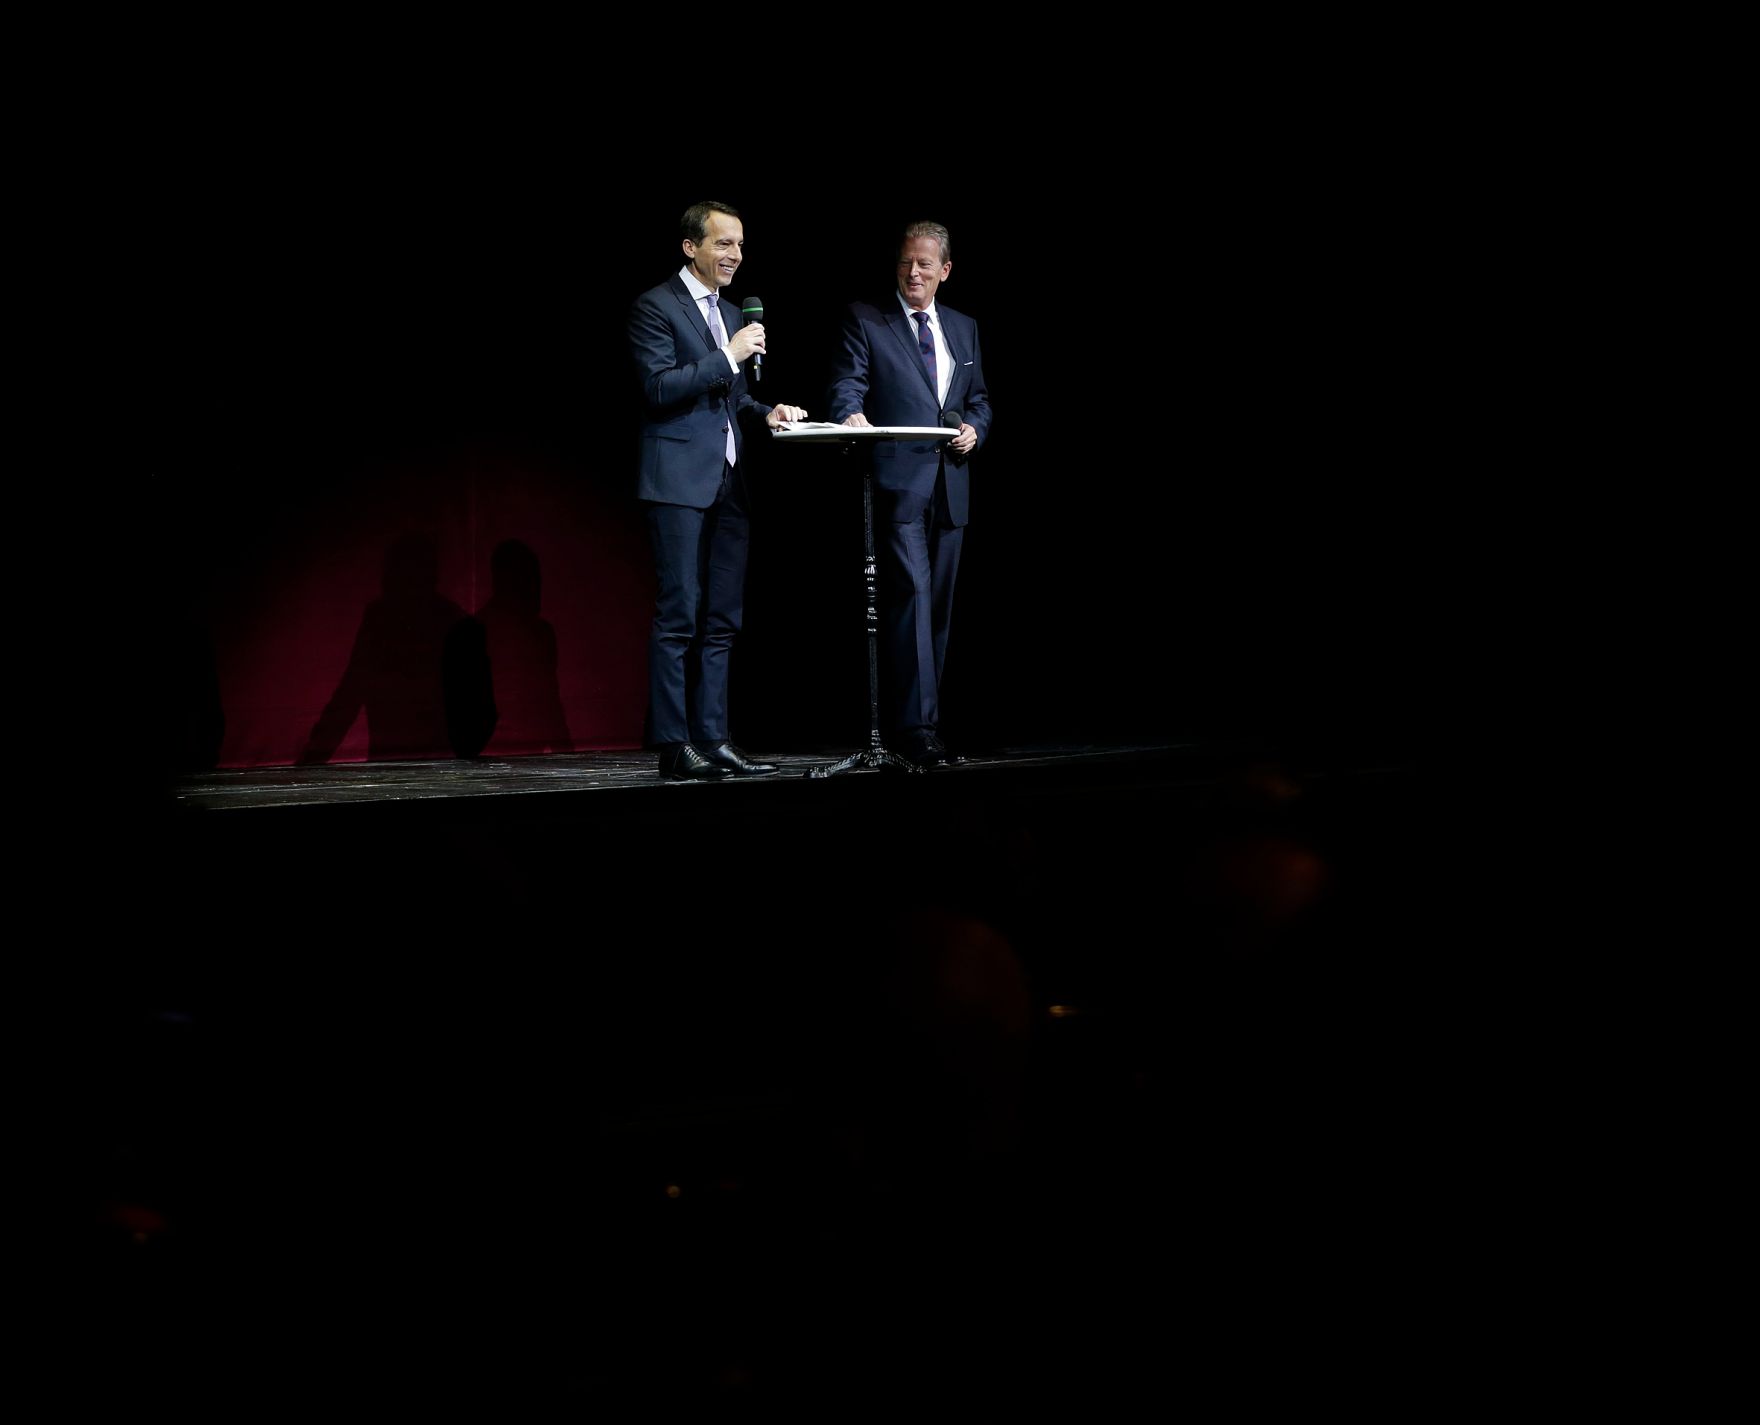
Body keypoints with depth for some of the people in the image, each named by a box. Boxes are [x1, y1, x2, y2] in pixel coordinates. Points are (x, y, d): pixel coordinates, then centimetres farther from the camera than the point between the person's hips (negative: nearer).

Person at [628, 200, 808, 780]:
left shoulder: (731, 314, 21)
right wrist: (727, 356, -16)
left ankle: (712, 738, 11)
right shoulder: (655, 307, -4)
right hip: (680, 482, -8)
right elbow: (659, 388, -15)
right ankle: (673, 745, -4)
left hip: (728, 483, 8)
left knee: (721, 621, 7)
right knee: (678, 616, -7)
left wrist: (765, 412, 8)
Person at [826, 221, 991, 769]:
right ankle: (918, 728, -17)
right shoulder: (865, 320, 4)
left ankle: (919, 722, 13)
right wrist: (851, 414, -30)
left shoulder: (964, 328, 19)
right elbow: (847, 384, -8)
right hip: (899, 482, -6)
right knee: (912, 594, -15)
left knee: (938, 604, 7)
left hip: (950, 483, 6)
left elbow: (979, 398, 24)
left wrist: (974, 428, 2)